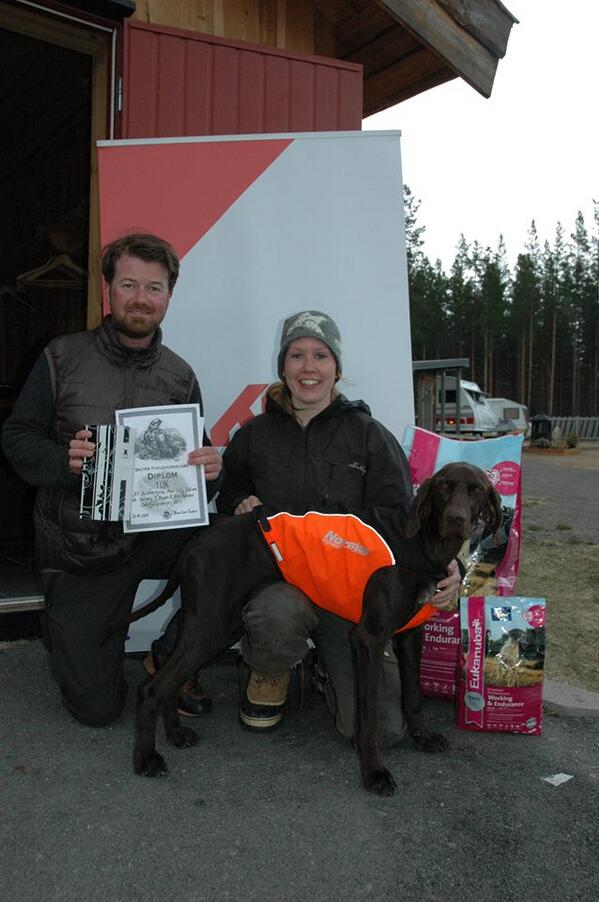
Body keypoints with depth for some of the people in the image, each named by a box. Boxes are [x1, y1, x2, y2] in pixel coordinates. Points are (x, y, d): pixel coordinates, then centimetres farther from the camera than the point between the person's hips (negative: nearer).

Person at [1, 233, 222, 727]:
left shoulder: (180, 376, 1)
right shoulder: (63, 357, -4)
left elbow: (198, 463, 4)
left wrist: (211, 469, -20)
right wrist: (64, 461, -23)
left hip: (152, 534, 2)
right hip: (76, 550, -1)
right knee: (96, 706, -1)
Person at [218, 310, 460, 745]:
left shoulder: (369, 434, 4)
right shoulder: (254, 435, 10)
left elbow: (400, 517, -2)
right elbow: (227, 497, 24)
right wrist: (241, 508, -2)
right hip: (276, 576, 1)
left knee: (382, 728, -10)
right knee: (279, 612, -40)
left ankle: (331, 669, 24)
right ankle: (269, 674, -1)